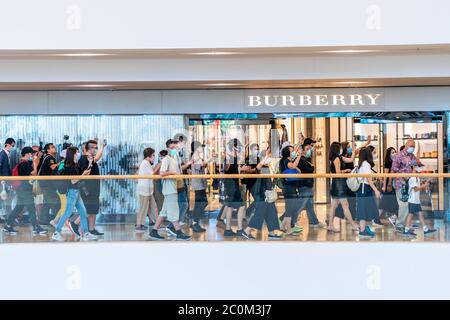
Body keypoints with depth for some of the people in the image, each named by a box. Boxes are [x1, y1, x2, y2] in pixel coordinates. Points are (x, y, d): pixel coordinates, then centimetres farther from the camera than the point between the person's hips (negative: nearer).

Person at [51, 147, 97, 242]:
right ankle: (56, 233, 5)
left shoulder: (75, 165, 9)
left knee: (83, 212, 9)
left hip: (76, 192, 9)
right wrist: (83, 174, -16)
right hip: (72, 191, -9)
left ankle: (86, 233, 14)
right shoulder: (69, 166, -15)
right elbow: (73, 181, -18)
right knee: (68, 213, -4)